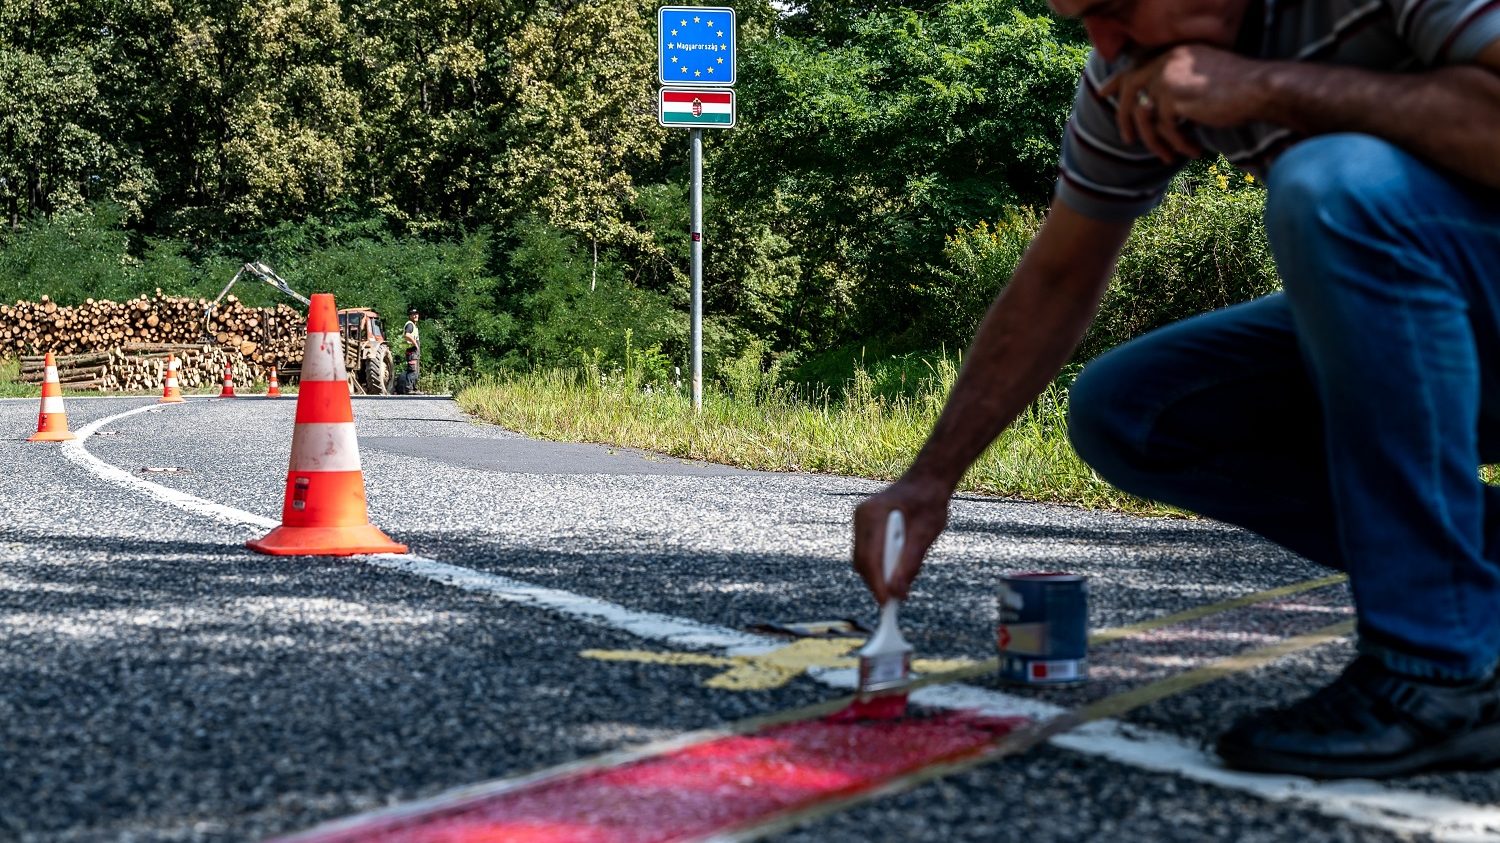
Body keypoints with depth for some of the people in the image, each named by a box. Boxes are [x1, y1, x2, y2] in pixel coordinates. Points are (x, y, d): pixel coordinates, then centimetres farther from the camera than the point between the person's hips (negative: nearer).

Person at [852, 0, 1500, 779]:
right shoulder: (1137, 63, -3)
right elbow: (1058, 282, 3)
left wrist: (1268, 85, -33)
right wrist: (934, 477, -4)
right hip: (1391, 331, 7)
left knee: (1339, 184, -33)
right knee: (1122, 414, -7)